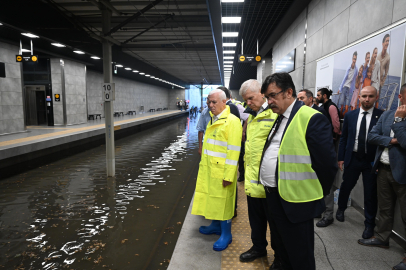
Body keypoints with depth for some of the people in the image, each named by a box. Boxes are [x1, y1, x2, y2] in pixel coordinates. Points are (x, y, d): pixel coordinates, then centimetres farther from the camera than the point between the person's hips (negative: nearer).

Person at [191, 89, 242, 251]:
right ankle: (215, 225, 36)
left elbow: (233, 151, -18)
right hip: (208, 168, 8)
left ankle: (226, 234, 18)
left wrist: (228, 175, -19)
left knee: (223, 201, 2)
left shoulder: (232, 121, -14)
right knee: (212, 198, 17)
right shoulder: (213, 120, 14)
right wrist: (203, 164, 16)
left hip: (221, 170, -8)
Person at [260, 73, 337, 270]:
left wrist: (315, 194, -6)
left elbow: (327, 163, -18)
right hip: (273, 197, 8)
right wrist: (268, 187, 14)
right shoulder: (278, 118, 11)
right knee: (281, 250, 25)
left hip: (294, 203, -8)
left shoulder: (312, 119, -18)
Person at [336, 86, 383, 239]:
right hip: (352, 158, 2)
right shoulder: (350, 115, 3)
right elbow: (343, 138, 7)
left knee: (370, 193, 6)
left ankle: (369, 225, 23)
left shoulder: (381, 116, -6)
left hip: (371, 161, -2)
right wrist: (341, 158, 4)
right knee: (346, 186, 14)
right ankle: (341, 209, 42)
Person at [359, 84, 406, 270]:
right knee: (384, 208, 19)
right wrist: (391, 140, -14)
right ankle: (382, 238, 36)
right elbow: (371, 136, 1)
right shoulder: (386, 115, 6)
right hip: (383, 169, 5)